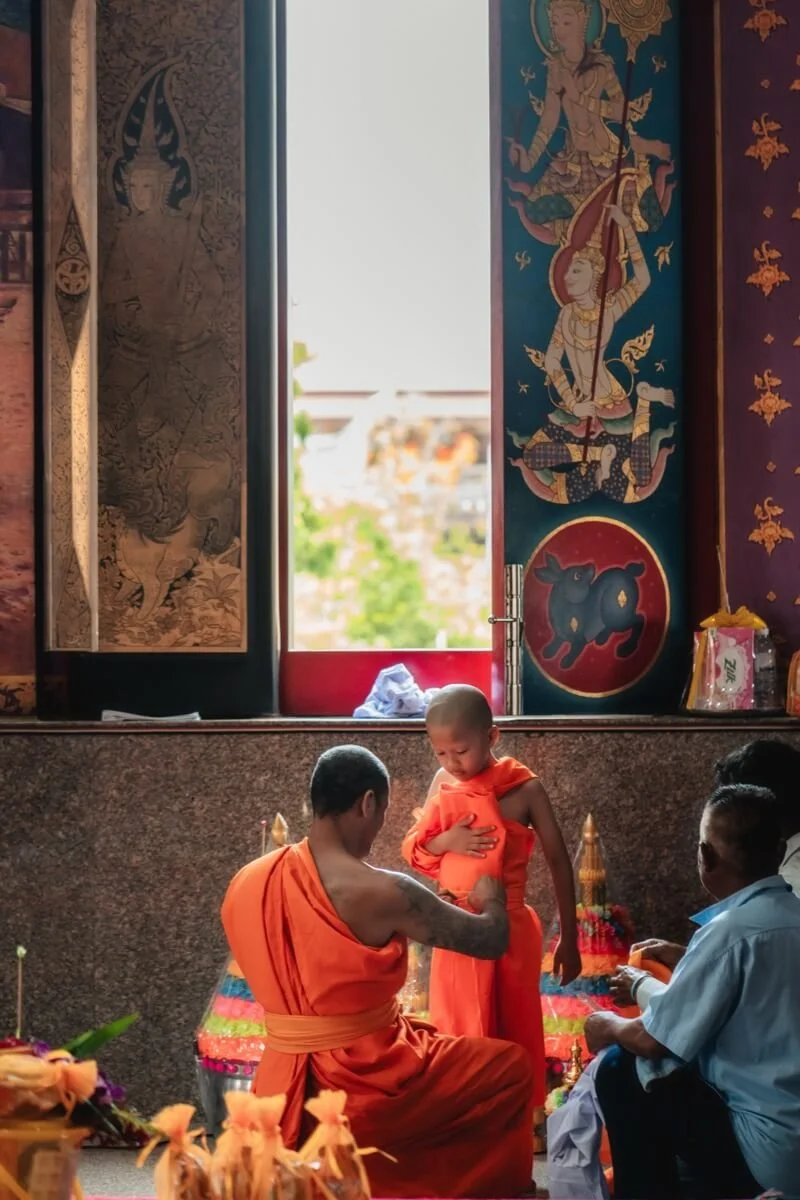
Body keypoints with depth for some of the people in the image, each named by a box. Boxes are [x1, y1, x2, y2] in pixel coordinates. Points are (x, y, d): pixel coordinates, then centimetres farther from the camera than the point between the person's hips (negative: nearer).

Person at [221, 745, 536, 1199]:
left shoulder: (245, 885, -2)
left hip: (283, 1095, 5)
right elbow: (491, 940, -7)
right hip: (369, 1086, -5)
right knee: (513, 1068, 17)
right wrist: (491, 899, 17)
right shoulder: (381, 893, -19)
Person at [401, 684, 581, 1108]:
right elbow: (411, 849, 6)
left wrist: (569, 938, -4)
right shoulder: (443, 783, 1)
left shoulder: (523, 788, -11)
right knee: (458, 1032, 10)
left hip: (508, 929, -3)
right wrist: (445, 841, -17)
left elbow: (558, 862, -5)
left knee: (514, 1034, 7)